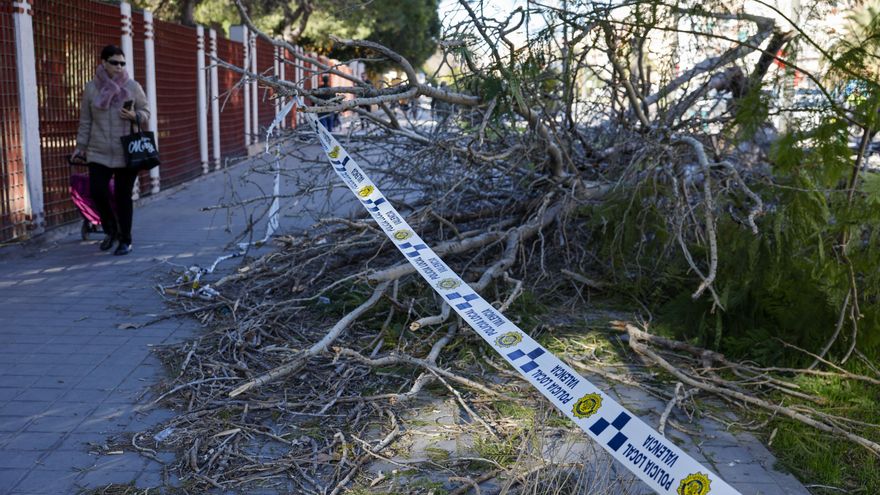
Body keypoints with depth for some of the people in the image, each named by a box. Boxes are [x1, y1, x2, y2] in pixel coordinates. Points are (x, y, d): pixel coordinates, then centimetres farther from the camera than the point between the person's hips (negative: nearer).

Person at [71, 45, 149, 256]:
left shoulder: (133, 86, 1)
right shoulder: (91, 88, 3)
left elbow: (146, 112, 7)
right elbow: (85, 121, 8)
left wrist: (135, 116, -15)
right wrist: (80, 147, 6)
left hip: (127, 153, -1)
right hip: (99, 153, 1)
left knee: (123, 197, 3)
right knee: (97, 191, -9)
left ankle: (125, 240, 16)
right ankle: (111, 230, 17)